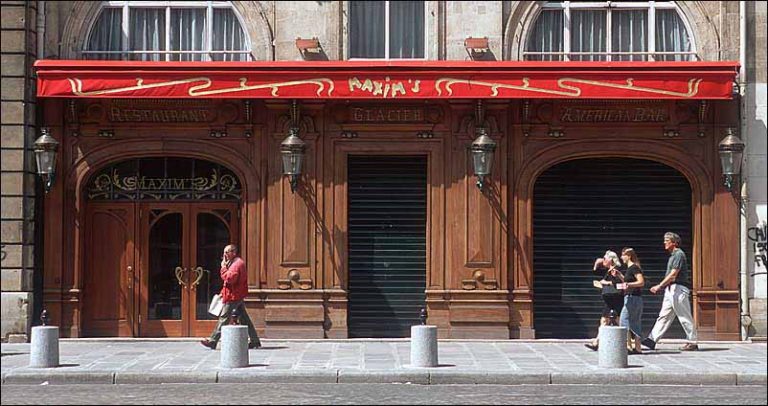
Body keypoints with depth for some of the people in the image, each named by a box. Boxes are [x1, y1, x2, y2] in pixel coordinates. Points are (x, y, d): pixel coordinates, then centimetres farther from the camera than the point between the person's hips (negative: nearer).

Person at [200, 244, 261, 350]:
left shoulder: (237, 264, -14)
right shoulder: (234, 262, 19)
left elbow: (229, 279, -24)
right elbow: (230, 278, 21)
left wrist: (223, 268, -14)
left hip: (234, 296, -11)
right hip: (238, 296, 11)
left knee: (223, 318, -7)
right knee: (243, 318, 11)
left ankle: (213, 341, -5)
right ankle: (255, 341, 11)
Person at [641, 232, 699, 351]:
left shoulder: (679, 254, -12)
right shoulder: (673, 255, 18)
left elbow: (673, 275, -18)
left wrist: (659, 286, -16)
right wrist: (661, 287, 18)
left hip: (678, 289, -10)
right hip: (670, 290, 10)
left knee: (685, 317, -4)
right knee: (664, 316, 6)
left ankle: (693, 343, 2)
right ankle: (652, 340, 4)